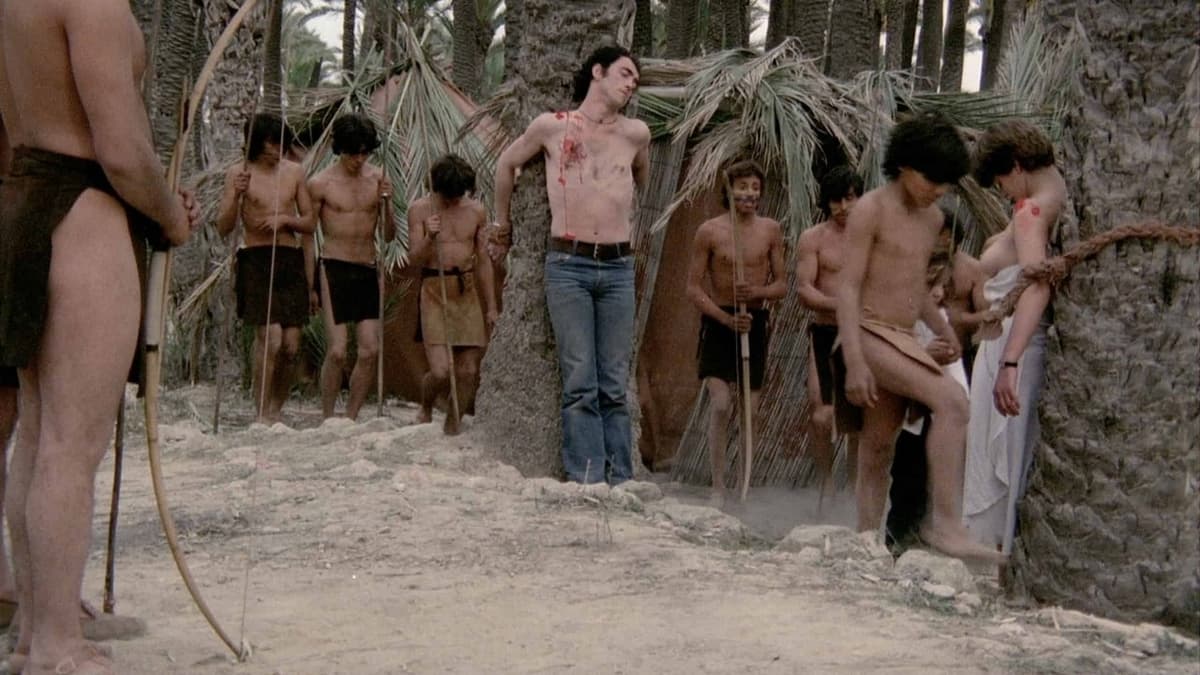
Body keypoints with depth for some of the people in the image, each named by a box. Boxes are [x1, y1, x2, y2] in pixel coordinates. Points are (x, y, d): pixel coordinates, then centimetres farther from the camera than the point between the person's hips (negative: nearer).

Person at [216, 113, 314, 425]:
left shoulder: (294, 172, 12)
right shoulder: (238, 174, 2)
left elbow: (310, 223, 14)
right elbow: (223, 228, -2)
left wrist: (285, 219, -5)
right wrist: (237, 196, -18)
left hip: (291, 259, 4)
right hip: (256, 259, -4)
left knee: (291, 345, 0)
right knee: (270, 337, -17)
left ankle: (276, 410, 15)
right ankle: (262, 414, -9)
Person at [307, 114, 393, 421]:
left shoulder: (378, 179, 8)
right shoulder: (320, 183, -2)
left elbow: (389, 236, 11)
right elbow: (307, 235, 2)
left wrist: (385, 204, -8)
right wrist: (310, 284, -2)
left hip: (368, 271, 4)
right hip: (334, 269, -4)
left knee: (369, 351, -1)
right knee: (337, 351, -11)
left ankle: (351, 418, 10)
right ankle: (328, 419, 2)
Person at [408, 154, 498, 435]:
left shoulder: (476, 211, 7)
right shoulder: (420, 209, -1)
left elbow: (483, 261, 12)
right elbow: (414, 258, -4)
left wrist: (491, 306, 11)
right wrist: (429, 238, -24)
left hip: (467, 293, 3)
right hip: (435, 293, -3)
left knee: (469, 371, 0)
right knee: (440, 371, -14)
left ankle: (452, 426, 18)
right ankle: (426, 408, 17)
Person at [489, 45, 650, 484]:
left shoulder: (636, 134, 9)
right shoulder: (551, 127, 4)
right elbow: (506, 165, 20)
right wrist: (503, 226, 27)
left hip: (618, 268, 2)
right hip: (568, 265, -2)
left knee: (615, 385, 3)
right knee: (580, 383, -5)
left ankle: (621, 483, 6)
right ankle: (587, 481, -4)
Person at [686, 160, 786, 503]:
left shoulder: (771, 230, 3)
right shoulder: (709, 231, -5)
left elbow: (782, 284, 6)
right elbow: (693, 287, -5)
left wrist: (757, 292, -17)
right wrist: (727, 319, -17)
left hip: (756, 323, 3)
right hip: (718, 323, -3)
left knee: (750, 410, 7)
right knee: (720, 405, -14)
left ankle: (745, 484, 19)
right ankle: (718, 487, -7)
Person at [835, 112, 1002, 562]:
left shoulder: (932, 218, 14)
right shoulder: (871, 210, -10)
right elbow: (848, 287, -14)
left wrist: (943, 330, 12)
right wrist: (854, 363, -22)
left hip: (902, 342, 8)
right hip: (869, 335, -8)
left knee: (879, 447, 8)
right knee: (951, 402, -23)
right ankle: (944, 522, -23)